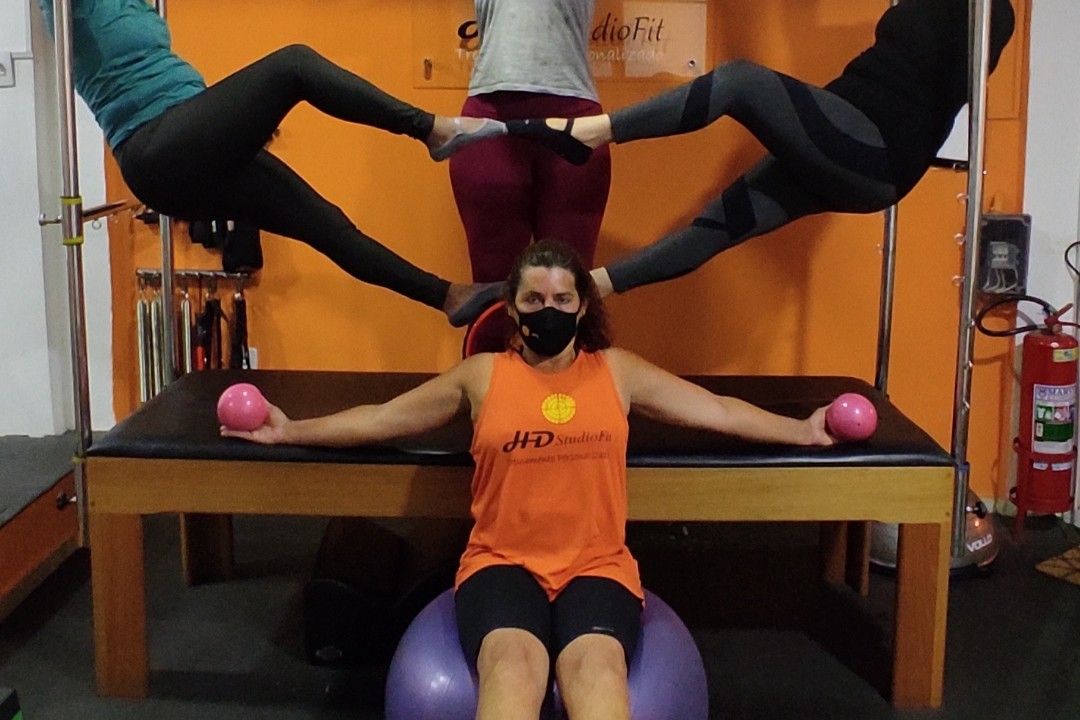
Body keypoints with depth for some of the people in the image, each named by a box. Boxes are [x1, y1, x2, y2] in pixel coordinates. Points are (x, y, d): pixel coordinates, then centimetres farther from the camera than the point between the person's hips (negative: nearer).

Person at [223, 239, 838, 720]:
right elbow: (381, 419, 16)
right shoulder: (482, 375, 12)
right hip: (502, 562, 0)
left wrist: (804, 431, 16)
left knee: (596, 663, -33)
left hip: (596, 565, 1)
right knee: (514, 662, -34)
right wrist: (291, 431, 15)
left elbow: (720, 410, 18)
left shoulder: (618, 371, 14)